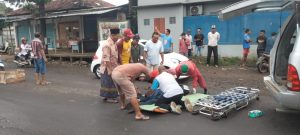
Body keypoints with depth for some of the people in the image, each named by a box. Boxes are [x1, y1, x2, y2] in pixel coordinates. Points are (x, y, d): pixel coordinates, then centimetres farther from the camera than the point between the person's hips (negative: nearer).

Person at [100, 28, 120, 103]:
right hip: (108, 68, -9)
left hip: (113, 67, 9)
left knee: (112, 82, 15)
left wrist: (117, 65, 16)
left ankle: (110, 96, 25)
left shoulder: (114, 43, 7)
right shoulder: (107, 44, -21)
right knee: (108, 82, 0)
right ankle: (108, 97, 10)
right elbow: (106, 59, -23)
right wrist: (110, 69, -23)